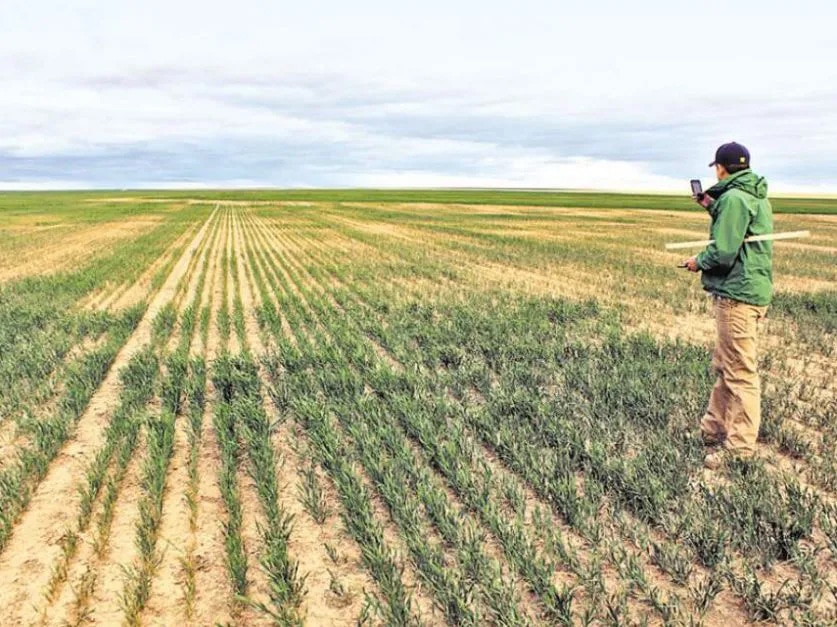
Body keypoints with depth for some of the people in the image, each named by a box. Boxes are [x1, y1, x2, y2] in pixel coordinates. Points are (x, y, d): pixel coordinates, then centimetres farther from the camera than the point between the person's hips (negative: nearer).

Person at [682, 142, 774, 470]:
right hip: (753, 290, 10)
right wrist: (713, 207, 18)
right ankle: (714, 428, 29)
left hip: (737, 294, -10)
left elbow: (722, 253, -21)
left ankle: (740, 448, 3)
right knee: (724, 366, 18)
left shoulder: (733, 198, -15)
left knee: (740, 372, -5)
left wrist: (698, 262, -3)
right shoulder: (757, 197, 16)